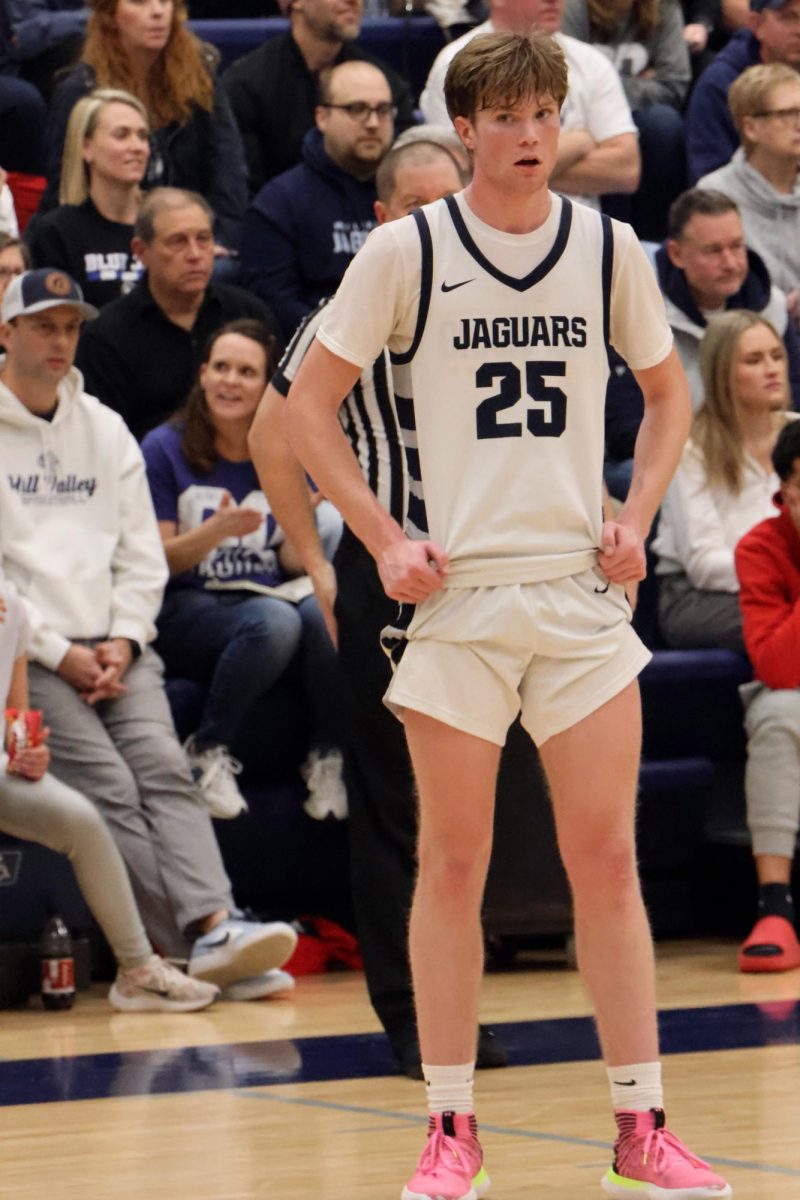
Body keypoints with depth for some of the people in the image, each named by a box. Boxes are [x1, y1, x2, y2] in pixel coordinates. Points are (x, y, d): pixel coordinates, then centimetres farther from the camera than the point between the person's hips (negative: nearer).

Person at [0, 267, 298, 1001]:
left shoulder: (105, 430, 20)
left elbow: (141, 554, 17)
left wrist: (122, 642, 0)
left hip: (114, 647, 4)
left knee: (163, 767, -20)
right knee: (108, 783, -22)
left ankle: (214, 927, -37)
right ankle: (189, 943, -32)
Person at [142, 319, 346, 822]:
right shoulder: (166, 449, 1)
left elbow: (294, 563, 9)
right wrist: (217, 530, -20)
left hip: (273, 597, 3)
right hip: (189, 610, -3)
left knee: (325, 612, -33)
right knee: (274, 621, -36)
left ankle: (329, 760, -18)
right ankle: (209, 755, -18)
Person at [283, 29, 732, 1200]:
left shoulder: (607, 249, 5)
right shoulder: (406, 250, -2)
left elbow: (667, 395, 19)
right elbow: (309, 403, 3)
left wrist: (636, 518, 4)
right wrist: (384, 538, -6)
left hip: (581, 588, 2)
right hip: (454, 590, -2)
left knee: (607, 860, 1)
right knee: (453, 863, 1)